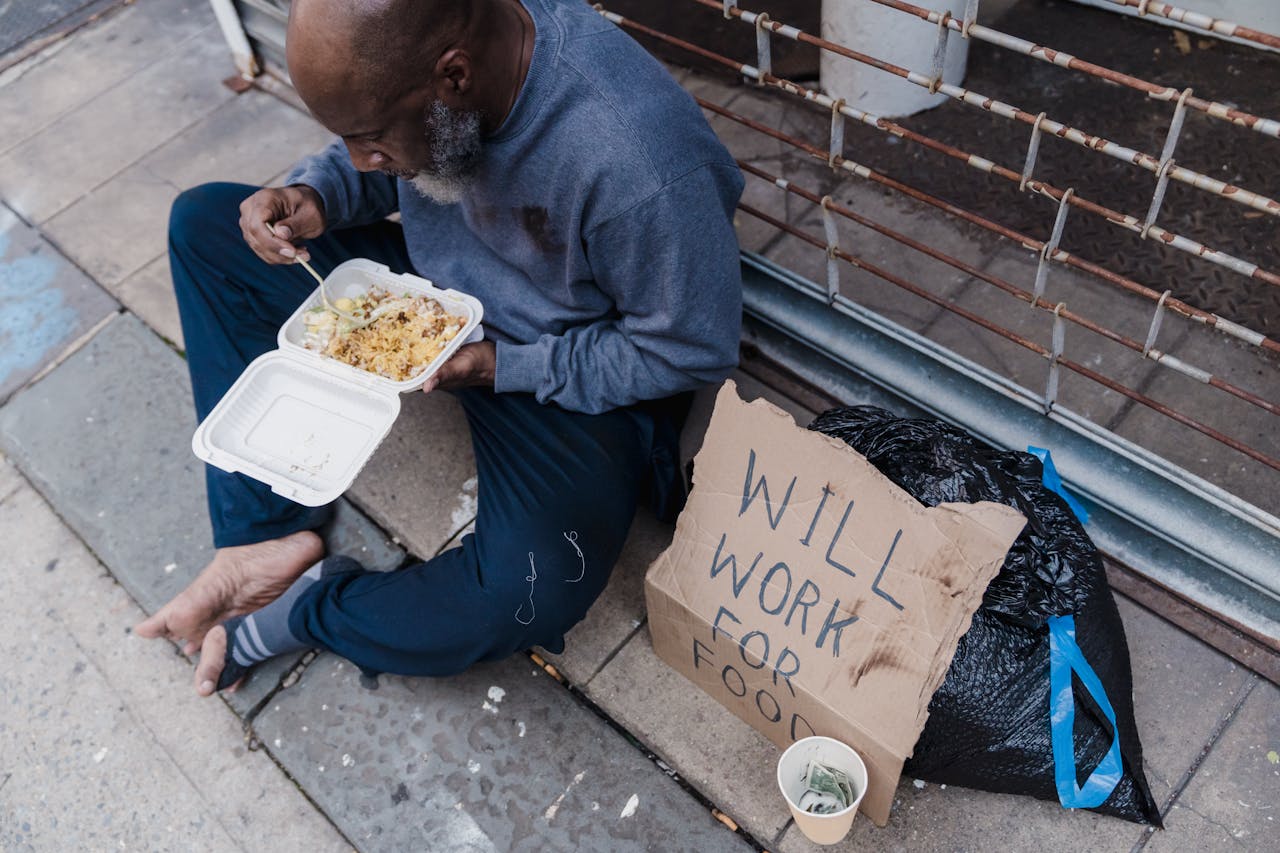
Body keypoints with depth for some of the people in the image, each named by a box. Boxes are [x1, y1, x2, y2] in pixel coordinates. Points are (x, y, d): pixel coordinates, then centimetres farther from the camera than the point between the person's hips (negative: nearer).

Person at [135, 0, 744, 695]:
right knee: (203, 222, 1)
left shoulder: (642, 166, -36)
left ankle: (294, 615, -2)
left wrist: (502, 366, -23)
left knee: (524, 598, -33)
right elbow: (370, 164, 7)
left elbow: (694, 352, -22)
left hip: (571, 370, -6)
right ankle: (265, 536, -2)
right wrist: (312, 197, -16)